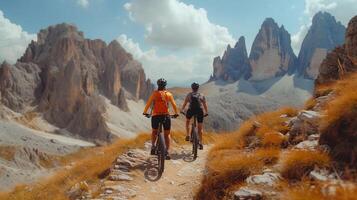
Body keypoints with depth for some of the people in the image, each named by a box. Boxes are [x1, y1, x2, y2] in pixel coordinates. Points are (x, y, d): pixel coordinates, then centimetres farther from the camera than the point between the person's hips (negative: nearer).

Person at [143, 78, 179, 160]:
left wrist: (145, 112, 13)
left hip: (156, 116, -1)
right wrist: (176, 113, 19)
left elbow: (148, 103, 0)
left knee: (154, 132, 23)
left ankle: (153, 146, 5)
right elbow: (174, 105, 5)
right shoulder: (169, 94, 4)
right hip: (166, 116, 1)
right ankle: (167, 152, 5)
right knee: (167, 134, 13)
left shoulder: (155, 93, 0)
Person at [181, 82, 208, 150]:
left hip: (191, 110, -1)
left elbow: (184, 103, 16)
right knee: (200, 128, 9)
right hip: (200, 111, 1)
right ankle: (200, 143, 7)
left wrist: (181, 110, 28)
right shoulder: (201, 95, 17)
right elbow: (205, 105, 17)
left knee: (187, 121, 30)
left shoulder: (189, 95, 15)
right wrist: (206, 112, 27)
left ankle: (188, 135, 20)